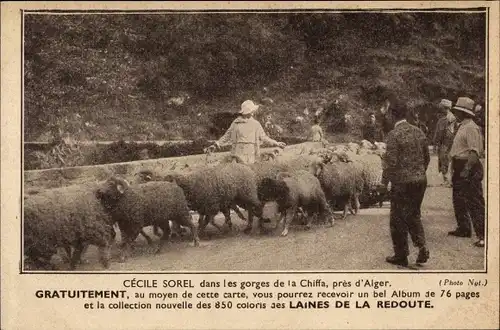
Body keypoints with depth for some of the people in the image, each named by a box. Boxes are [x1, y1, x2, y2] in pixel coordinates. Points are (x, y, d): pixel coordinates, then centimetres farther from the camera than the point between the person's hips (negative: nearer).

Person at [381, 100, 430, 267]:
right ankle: (422, 246, 4)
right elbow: (427, 157, 12)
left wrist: (385, 180, -4)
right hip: (420, 180, 6)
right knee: (414, 215, 20)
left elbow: (391, 162, -17)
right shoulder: (418, 131, 6)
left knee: (398, 219, 7)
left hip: (402, 182, -6)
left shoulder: (394, 134, -14)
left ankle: (401, 256, 14)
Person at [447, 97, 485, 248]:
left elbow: (475, 152, -23)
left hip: (470, 169, -11)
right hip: (460, 168, 11)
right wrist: (455, 168, 18)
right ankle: (463, 229, 34)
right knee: (458, 200, 20)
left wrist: (467, 170, -27)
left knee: (474, 203, -9)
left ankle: (482, 235, -7)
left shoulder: (471, 128, -16)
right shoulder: (462, 127, 14)